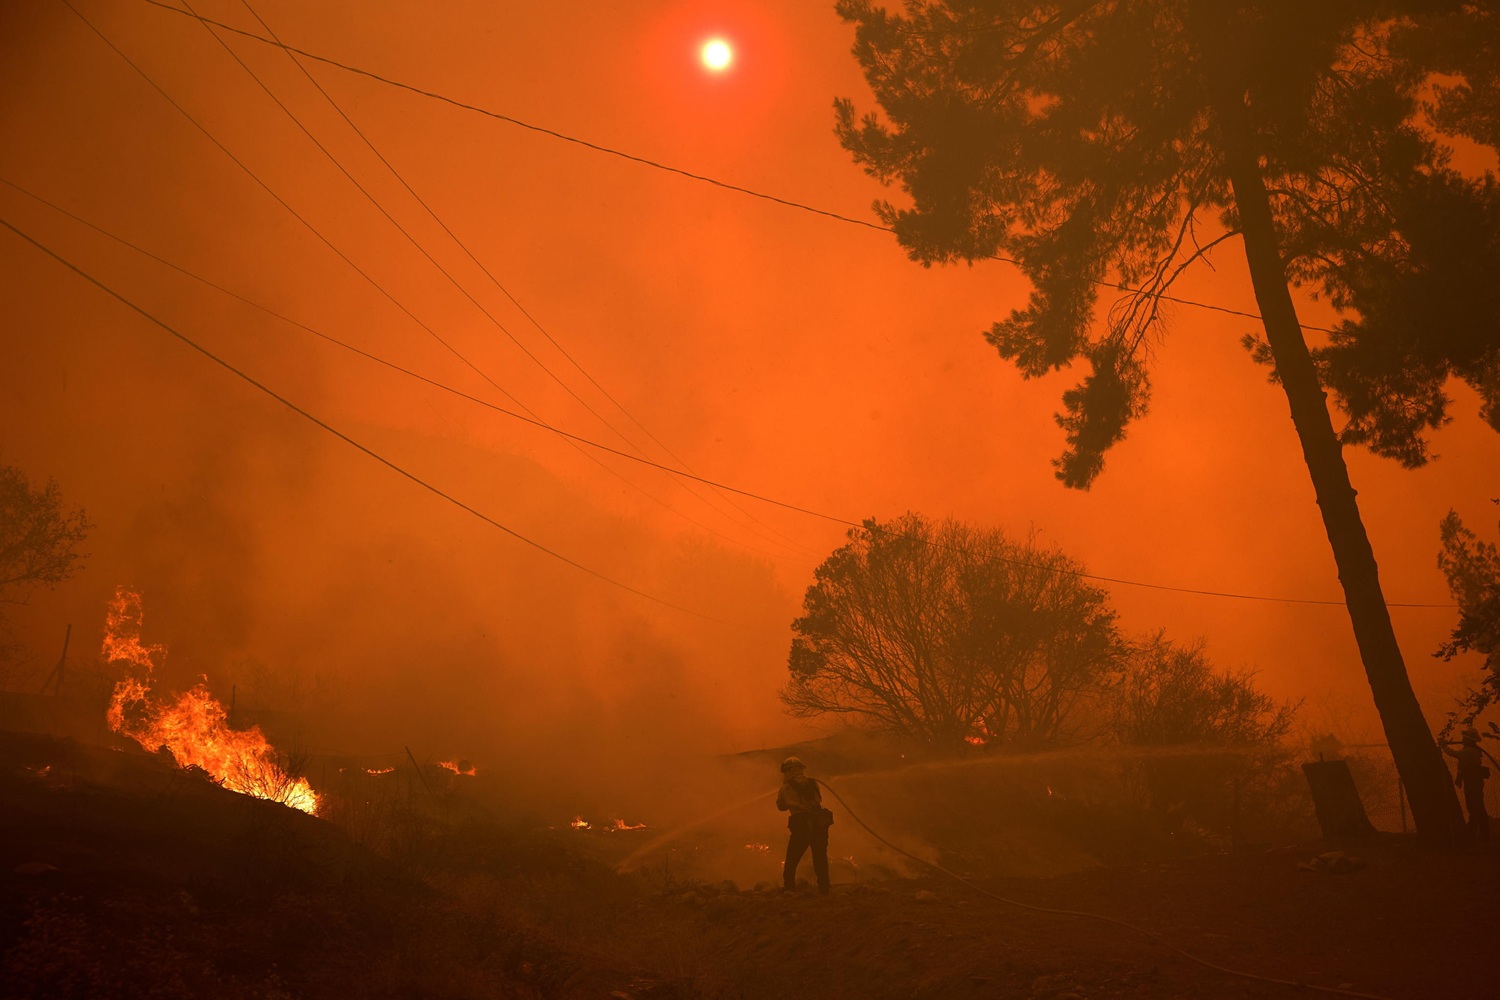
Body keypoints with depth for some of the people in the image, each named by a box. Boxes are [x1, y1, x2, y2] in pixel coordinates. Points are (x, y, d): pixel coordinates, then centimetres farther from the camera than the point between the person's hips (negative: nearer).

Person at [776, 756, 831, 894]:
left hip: (801, 827, -3)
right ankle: (824, 892, 13)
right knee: (821, 862, 15)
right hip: (820, 824, 4)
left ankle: (789, 891, 0)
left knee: (790, 864, 7)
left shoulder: (786, 788, 1)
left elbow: (781, 806, 14)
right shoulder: (812, 783, 10)